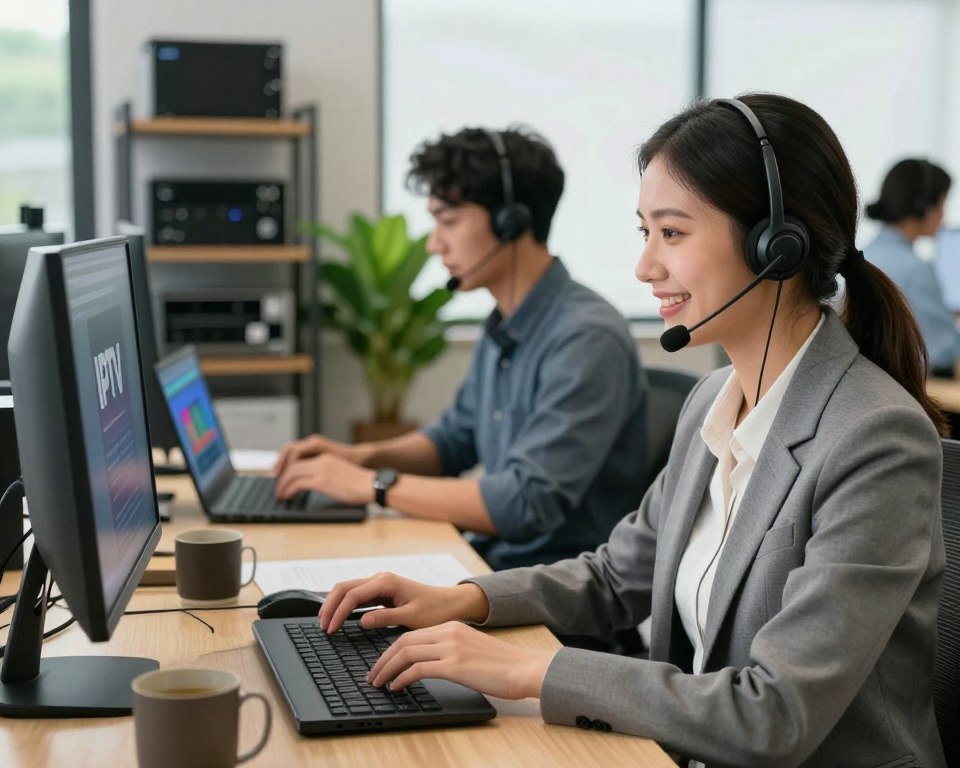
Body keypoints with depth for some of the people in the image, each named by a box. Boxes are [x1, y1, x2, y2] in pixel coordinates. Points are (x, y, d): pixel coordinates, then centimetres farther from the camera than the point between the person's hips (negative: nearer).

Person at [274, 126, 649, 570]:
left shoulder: (586, 339, -20)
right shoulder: (503, 328, 9)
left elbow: (528, 502, -25)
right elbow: (456, 438, 24)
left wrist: (375, 484, -19)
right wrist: (364, 456, 5)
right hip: (497, 560, 8)